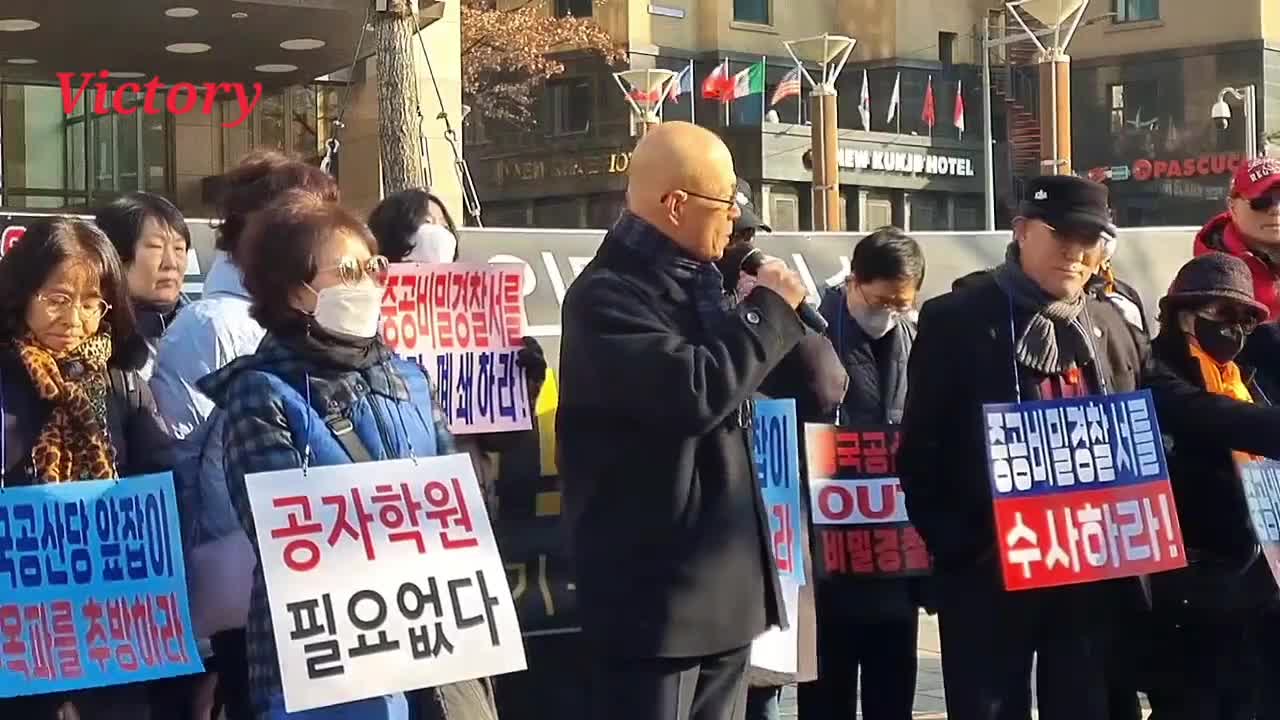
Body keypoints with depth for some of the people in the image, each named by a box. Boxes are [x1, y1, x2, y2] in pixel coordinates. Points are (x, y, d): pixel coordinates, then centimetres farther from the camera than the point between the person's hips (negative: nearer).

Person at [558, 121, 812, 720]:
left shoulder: (696, 284, 14)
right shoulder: (607, 295, -14)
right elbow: (695, 391, -29)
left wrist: (776, 308, 5)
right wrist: (771, 308, -15)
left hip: (724, 587, 9)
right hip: (655, 594, -9)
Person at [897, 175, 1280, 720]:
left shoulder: (1112, 328, 14)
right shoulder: (956, 320, -3)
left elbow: (1179, 405, 12)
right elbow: (921, 444, -6)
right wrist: (954, 543, -12)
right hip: (989, 570, -5)